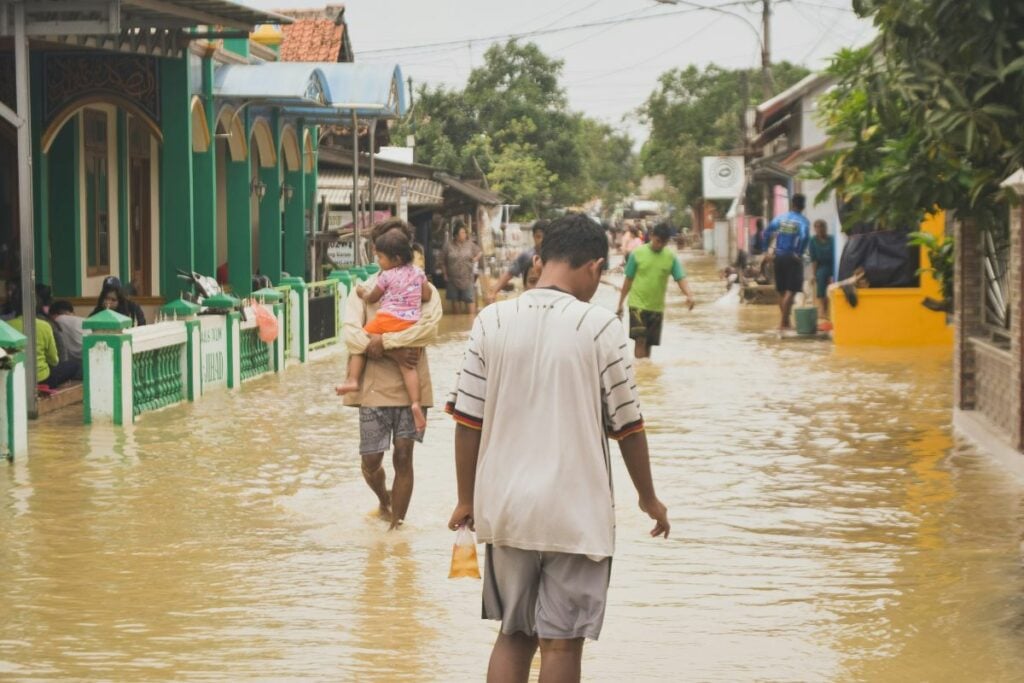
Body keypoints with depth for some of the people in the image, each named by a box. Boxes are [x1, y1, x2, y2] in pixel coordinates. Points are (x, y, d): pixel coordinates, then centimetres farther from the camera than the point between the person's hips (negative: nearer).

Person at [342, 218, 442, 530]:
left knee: (403, 457, -1)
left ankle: (396, 523, 10)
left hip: (411, 386, -1)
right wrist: (393, 352, -21)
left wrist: (383, 341, -20)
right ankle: (384, 500, 37)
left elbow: (429, 327, -17)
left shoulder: (423, 289, 3)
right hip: (374, 387, 1)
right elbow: (351, 333, -11)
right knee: (371, 460, 5)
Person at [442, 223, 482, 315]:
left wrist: (476, 258, -5)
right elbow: (443, 262, 5)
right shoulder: (448, 246, -3)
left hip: (467, 279, 0)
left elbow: (480, 252, 15)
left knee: (470, 300, -8)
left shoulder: (470, 244, 0)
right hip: (453, 279, 0)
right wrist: (445, 275, 1)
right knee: (455, 301, 10)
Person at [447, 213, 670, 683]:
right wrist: (648, 498, 11)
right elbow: (626, 424, -3)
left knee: (514, 635, 16)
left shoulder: (491, 321, -1)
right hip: (576, 513, -3)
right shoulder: (598, 327, -9)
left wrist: (466, 500, 12)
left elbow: (468, 421, 0)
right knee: (561, 643, 5)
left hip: (505, 508, 3)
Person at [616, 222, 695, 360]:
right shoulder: (638, 253, -6)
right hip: (637, 304, -3)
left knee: (648, 343, 10)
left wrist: (689, 295, -27)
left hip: (657, 307, 3)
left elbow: (681, 278, -7)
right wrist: (620, 303, 4)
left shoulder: (671, 257, -1)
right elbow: (628, 280, 1)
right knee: (640, 339, -13)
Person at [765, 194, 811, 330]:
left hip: (778, 256, 5)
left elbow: (767, 235, -1)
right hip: (792, 258, -5)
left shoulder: (779, 218, 6)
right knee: (791, 291, -3)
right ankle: (783, 322, -11)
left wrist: (768, 250, 3)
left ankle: (785, 321, 24)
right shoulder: (802, 221, -7)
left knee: (782, 291, 14)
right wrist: (799, 253, -13)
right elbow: (804, 237, -24)